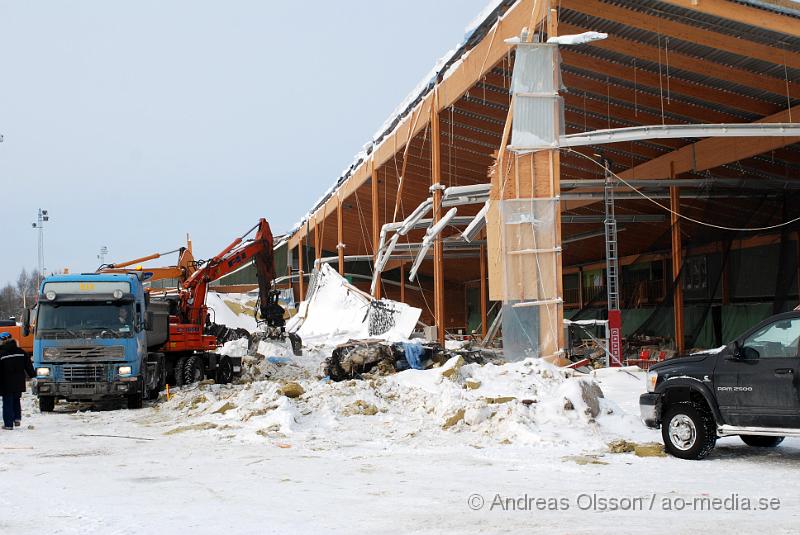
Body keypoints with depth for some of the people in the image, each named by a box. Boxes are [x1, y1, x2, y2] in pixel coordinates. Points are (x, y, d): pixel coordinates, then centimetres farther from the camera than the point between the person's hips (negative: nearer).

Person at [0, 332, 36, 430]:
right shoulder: (21, 352, 2)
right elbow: (28, 365, 7)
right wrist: (32, 375, 17)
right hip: (19, 383, 5)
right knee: (16, 401, 21)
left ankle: (8, 424, 2)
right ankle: (17, 418, 11)